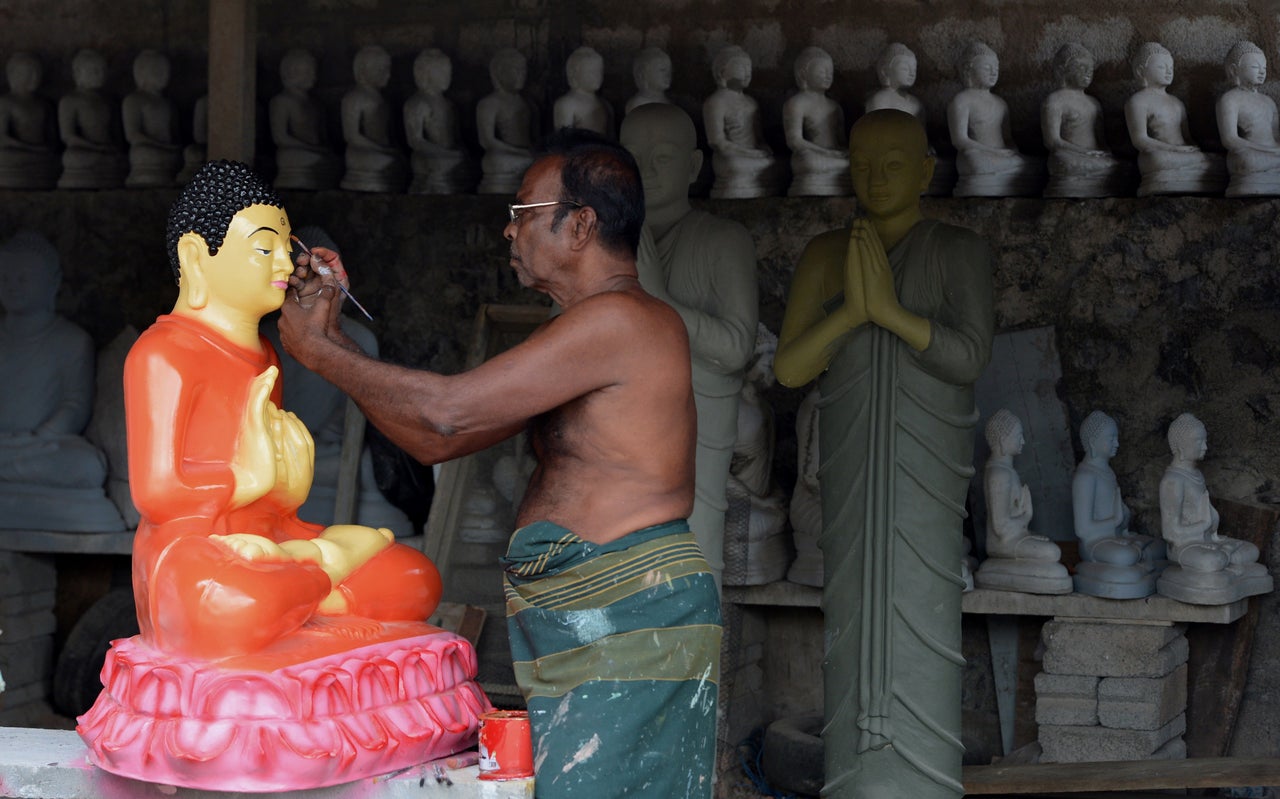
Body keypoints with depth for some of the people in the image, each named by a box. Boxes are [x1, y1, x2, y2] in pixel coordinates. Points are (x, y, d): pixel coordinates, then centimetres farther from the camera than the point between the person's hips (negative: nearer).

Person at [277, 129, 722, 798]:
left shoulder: (624, 319, -12)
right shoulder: (579, 337, 22)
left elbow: (449, 410, -15)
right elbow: (435, 441, 19)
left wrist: (319, 352, -2)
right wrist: (333, 336, 17)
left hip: (629, 623, -10)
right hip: (579, 625, 10)